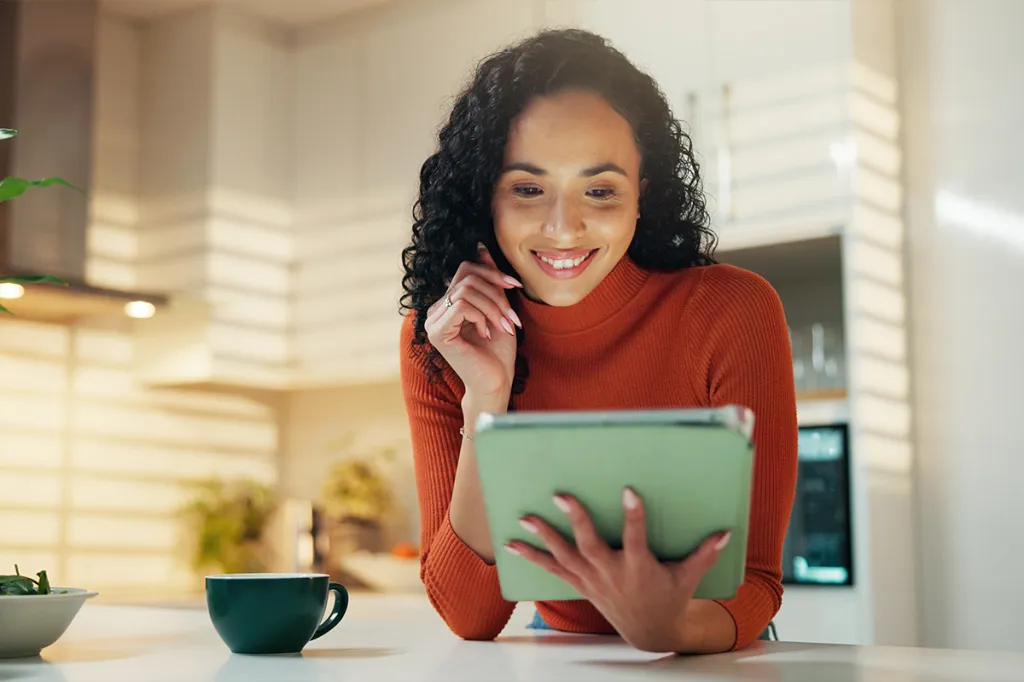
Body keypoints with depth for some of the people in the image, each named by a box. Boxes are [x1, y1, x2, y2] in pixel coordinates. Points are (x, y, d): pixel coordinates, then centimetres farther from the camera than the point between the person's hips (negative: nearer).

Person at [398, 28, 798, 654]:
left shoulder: (732, 314, -16)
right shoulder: (436, 335, -9)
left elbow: (757, 585, -15)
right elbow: (470, 619, -13)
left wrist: (669, 629, -37)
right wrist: (485, 399, -24)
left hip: (708, 656, 0)